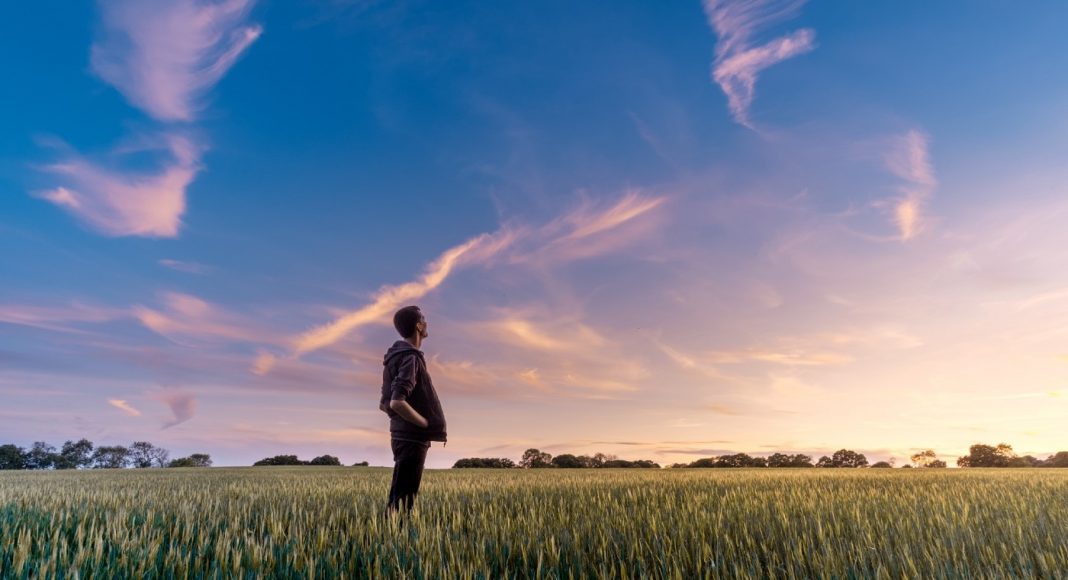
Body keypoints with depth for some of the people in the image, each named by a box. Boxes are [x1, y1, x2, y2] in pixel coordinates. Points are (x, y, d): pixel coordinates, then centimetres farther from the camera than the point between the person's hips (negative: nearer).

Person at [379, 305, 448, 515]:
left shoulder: (397, 357, 14)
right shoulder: (410, 358, -16)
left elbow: (385, 404, 18)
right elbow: (397, 402, -27)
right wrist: (428, 424, -17)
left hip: (404, 436, 9)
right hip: (412, 438, -9)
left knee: (399, 496, 15)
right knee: (403, 498, -4)